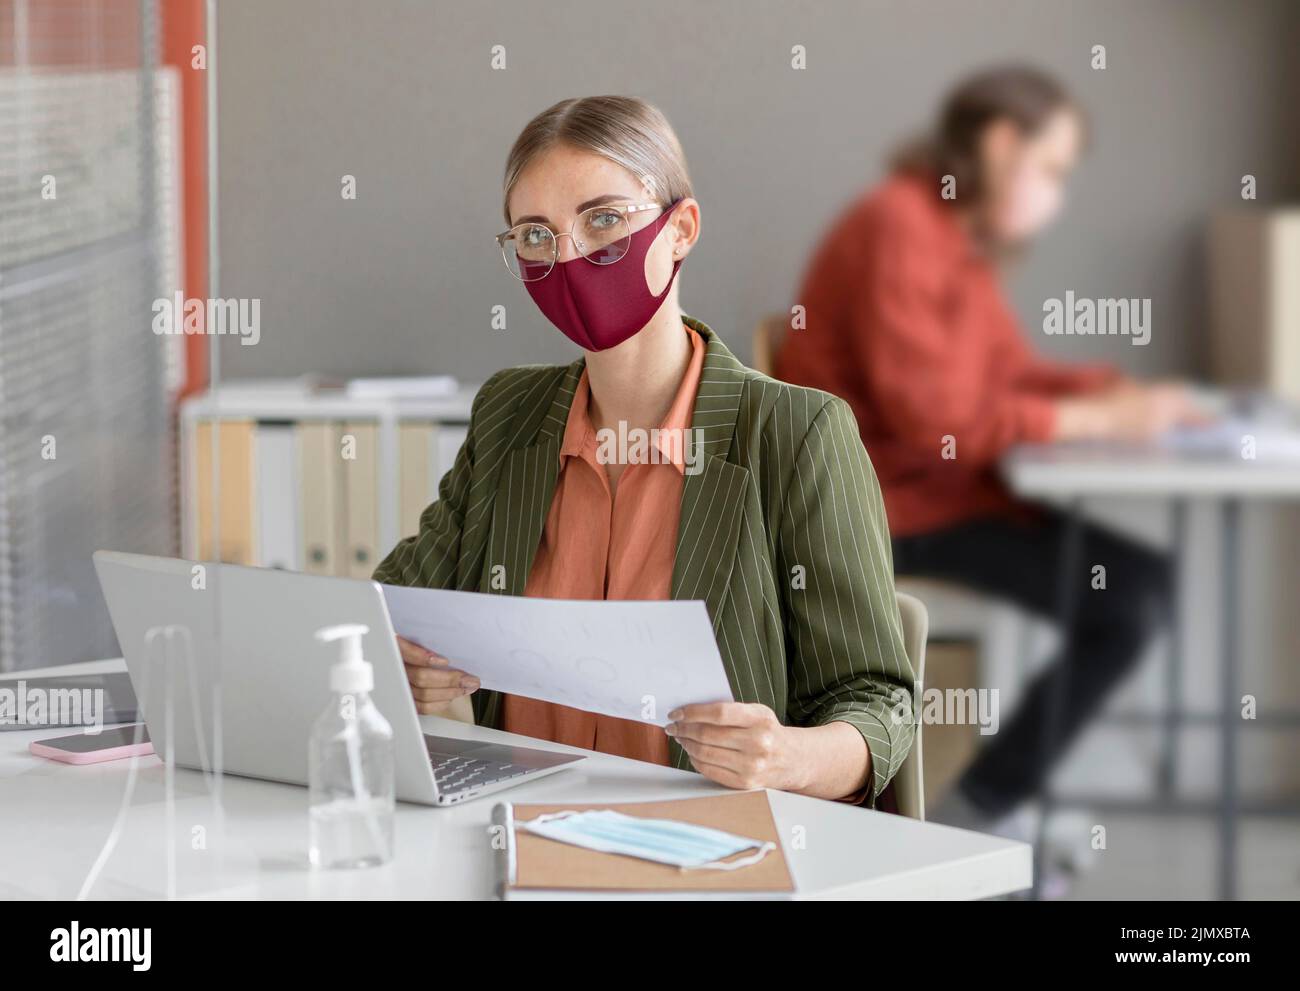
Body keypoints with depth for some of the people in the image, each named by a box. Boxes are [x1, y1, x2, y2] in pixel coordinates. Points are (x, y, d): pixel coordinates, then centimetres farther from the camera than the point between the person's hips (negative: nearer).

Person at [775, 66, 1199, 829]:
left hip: (944, 486, 9)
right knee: (1129, 599, -16)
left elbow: (1010, 368, 17)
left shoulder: (962, 237, 12)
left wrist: (1122, 391, 0)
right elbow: (931, 415, -23)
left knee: (1140, 587, -2)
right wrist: (1095, 420, -19)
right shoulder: (897, 228, -17)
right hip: (883, 507, -9)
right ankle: (975, 815, -5)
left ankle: (980, 812, 1)